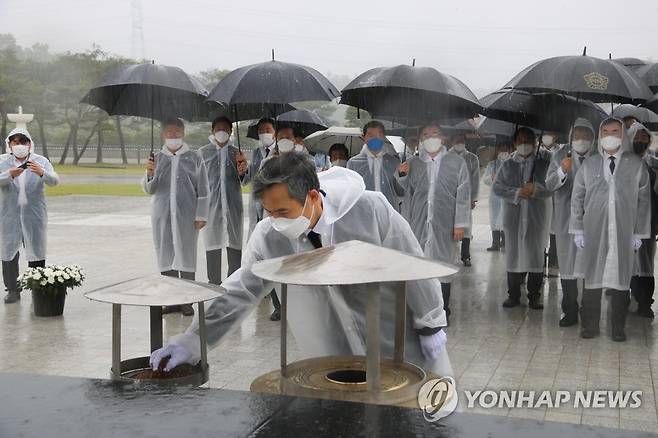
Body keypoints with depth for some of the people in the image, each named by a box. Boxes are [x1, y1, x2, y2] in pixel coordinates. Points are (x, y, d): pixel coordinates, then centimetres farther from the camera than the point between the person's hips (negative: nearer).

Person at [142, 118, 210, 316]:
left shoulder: (194, 158, 3)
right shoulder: (157, 158, 10)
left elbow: (203, 190, 2)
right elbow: (150, 189, 7)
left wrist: (201, 215, -4)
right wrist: (149, 174, -13)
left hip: (187, 215, -2)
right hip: (162, 215, 3)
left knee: (186, 255, 0)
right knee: (165, 254, 5)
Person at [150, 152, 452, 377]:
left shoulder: (369, 210, -24)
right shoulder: (268, 237, -15)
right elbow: (236, 295, -8)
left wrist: (431, 325, -4)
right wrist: (190, 343, -13)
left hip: (401, 345, -1)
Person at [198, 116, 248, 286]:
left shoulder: (236, 153, 10)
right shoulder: (203, 152, 6)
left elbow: (243, 181, 8)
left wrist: (243, 171, -15)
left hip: (233, 205, 1)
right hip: (211, 204, -1)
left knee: (234, 245, 2)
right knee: (213, 246, 3)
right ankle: (214, 283, 12)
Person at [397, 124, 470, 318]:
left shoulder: (456, 163, 4)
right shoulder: (412, 163, 11)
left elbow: (463, 195, 1)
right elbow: (407, 192, 19)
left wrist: (460, 224, -4)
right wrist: (402, 176, 0)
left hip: (444, 224, -2)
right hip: (418, 224, 2)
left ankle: (443, 311, 15)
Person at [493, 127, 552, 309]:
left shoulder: (543, 164, 8)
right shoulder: (507, 165, 14)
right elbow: (497, 186, 3)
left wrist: (536, 189, -19)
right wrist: (516, 193, -11)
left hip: (536, 217, -1)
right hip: (513, 217, 1)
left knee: (536, 255, 0)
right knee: (513, 254, 3)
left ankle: (534, 297, 7)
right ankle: (513, 295, 11)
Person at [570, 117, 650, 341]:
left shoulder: (636, 165, 5)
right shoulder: (589, 164, 7)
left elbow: (644, 201, 5)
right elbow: (577, 198, 8)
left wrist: (639, 233, 0)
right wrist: (578, 230, 3)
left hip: (624, 232, 0)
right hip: (594, 232, 1)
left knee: (621, 279, 3)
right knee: (592, 277, 3)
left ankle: (618, 328, 14)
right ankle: (589, 326, 14)